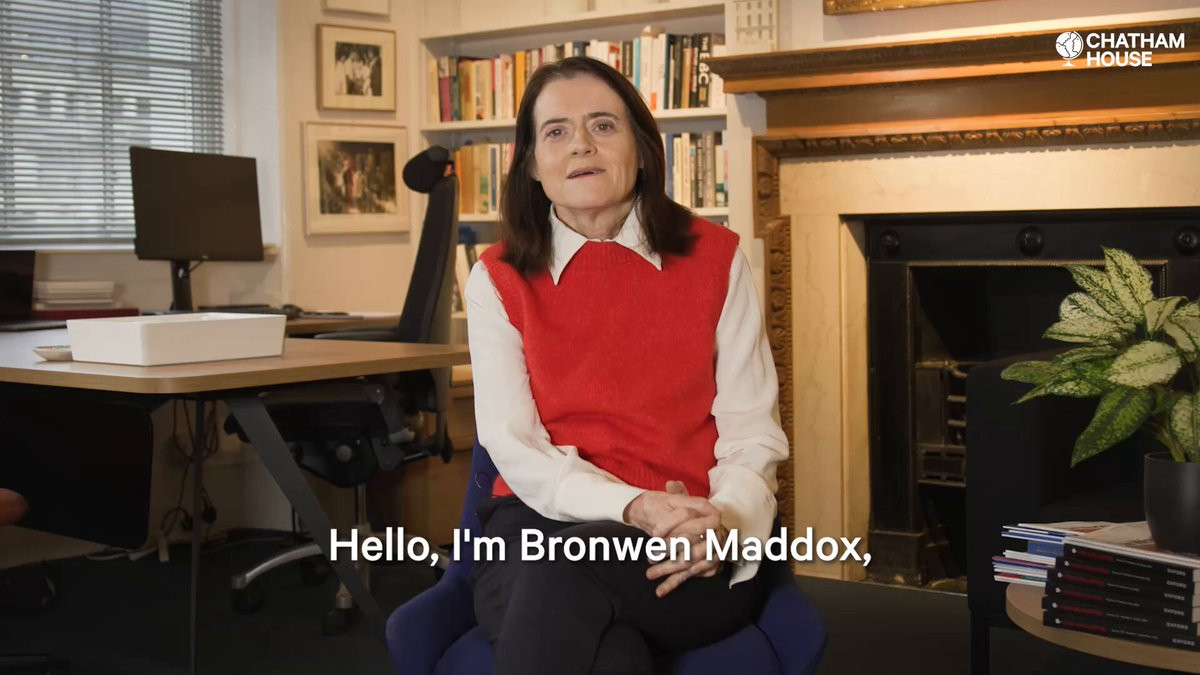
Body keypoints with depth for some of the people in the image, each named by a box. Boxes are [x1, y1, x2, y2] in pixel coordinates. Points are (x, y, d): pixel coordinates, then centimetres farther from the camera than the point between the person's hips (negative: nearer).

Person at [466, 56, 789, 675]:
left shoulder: (715, 259, 4)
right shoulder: (497, 280, 4)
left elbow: (752, 431, 2)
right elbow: (515, 446, -4)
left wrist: (723, 523, -20)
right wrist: (634, 507, -21)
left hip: (694, 551, 0)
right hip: (544, 522, 1)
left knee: (562, 576, -34)